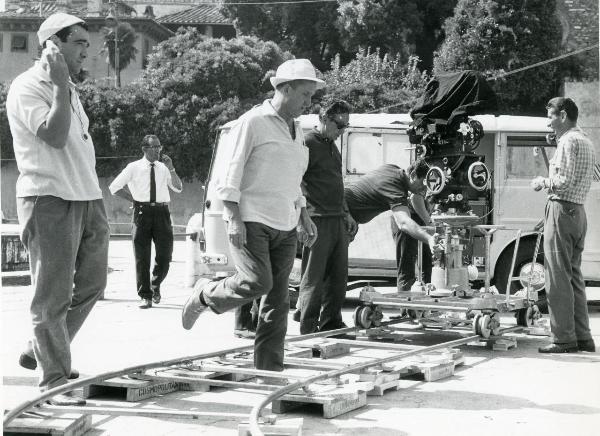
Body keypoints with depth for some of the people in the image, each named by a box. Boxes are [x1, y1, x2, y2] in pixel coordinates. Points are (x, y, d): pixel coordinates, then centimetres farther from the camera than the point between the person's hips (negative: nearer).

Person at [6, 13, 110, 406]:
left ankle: (41, 352, 26)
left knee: (91, 285, 11)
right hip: (49, 200, -9)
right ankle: (55, 380, 0)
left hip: (87, 198, 9)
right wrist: (60, 85, -18)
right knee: (53, 295, -5)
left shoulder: (70, 89, 20)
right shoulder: (27, 87, -7)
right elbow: (54, 136, -20)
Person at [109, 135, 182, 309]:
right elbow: (114, 187, 8)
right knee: (142, 256, 0)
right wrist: (132, 198, 3)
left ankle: (155, 285, 25)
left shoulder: (163, 168, 10)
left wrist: (171, 169, -6)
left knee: (165, 254, -3)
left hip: (161, 211, 2)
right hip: (142, 211, -2)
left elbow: (178, 188, 3)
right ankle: (145, 296, 7)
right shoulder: (134, 168, 4)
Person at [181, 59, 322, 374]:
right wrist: (234, 218, -18)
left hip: (284, 228, 7)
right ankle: (204, 295, 4)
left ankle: (270, 369, 4)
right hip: (250, 222, -7)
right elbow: (231, 174, -10)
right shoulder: (253, 123, -6)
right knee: (256, 282, -23)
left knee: (277, 299, 2)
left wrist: (304, 217, 21)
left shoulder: (296, 132, 19)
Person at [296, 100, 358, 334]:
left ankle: (331, 323, 19)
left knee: (338, 277, 10)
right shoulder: (308, 143, -8)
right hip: (318, 221, -9)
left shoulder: (332, 146, 19)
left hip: (337, 221, 9)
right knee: (313, 278, -4)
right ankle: (308, 330, 0)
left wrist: (346, 214, 25)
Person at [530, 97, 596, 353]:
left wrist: (542, 182, -4)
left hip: (562, 210, -10)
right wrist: (550, 182, 15)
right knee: (574, 276, 13)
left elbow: (564, 181, -20)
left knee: (558, 278, -7)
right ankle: (583, 337, 13)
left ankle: (564, 339, -8)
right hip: (579, 211, 10)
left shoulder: (569, 141, -12)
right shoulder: (586, 142, 19)